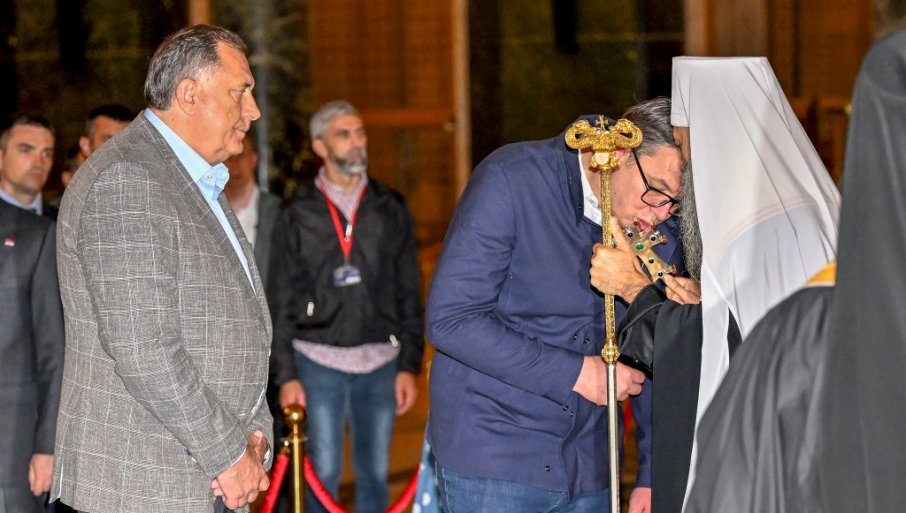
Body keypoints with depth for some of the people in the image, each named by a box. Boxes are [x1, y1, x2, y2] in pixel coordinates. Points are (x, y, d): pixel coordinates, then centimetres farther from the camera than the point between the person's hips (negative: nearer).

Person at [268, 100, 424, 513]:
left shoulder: (390, 210, 8)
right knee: (323, 475, -1)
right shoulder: (298, 215, 3)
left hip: (380, 363, 2)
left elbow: (410, 294, 8)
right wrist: (285, 374, -3)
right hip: (319, 362, -1)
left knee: (374, 475, 6)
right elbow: (281, 300, 2)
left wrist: (410, 366, 1)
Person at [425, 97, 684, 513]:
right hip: (491, 460, -5)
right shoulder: (511, 179, -14)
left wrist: (653, 473, 8)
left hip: (587, 467, 5)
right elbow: (451, 320, -19)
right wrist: (576, 373, -18)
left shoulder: (662, 231, 2)